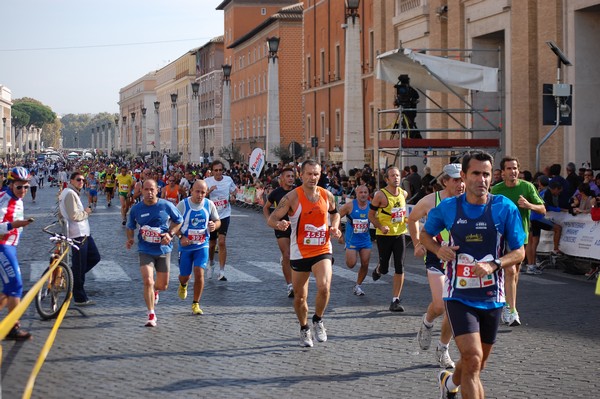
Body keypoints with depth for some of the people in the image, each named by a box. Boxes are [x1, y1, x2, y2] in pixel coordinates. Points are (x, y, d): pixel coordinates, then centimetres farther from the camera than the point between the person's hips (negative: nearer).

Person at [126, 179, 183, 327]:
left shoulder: (166, 206, -8)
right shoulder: (136, 209, -5)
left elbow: (179, 220, 6)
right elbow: (130, 227, 11)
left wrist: (170, 234, -10)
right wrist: (130, 239, -9)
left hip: (164, 250, 1)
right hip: (145, 251, -1)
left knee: (163, 285, 11)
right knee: (148, 282, -17)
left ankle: (155, 290, 50)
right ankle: (151, 315, -6)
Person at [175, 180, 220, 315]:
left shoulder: (209, 204, -5)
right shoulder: (183, 204, -11)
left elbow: (217, 221, 8)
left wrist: (214, 225, -16)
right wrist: (181, 237, -19)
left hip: (202, 245, 0)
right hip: (186, 245, 0)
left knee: (199, 273, -13)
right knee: (185, 275, 11)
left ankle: (196, 304, 2)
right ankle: (183, 285, 51)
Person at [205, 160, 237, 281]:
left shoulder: (228, 180, -1)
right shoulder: (207, 181, -5)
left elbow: (234, 190, 18)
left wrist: (232, 195, -4)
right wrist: (209, 190, -26)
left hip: (224, 215, -1)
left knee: (222, 242, -15)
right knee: (212, 243, 11)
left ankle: (222, 271, -13)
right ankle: (211, 263, 41)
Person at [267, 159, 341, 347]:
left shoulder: (327, 195, -1)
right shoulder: (292, 197, -12)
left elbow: (335, 212, 20)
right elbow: (272, 219, -12)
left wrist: (335, 227, 1)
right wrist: (279, 224, -35)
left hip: (322, 250, 1)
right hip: (299, 252, -1)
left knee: (324, 287, -22)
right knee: (300, 296, 9)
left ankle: (318, 320, 4)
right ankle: (304, 329, 34)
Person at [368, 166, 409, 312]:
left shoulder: (404, 194, 5)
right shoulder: (380, 195, -12)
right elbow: (371, 215, -6)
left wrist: (406, 219, 5)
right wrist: (381, 227, -21)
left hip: (400, 233, 4)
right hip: (384, 235, -4)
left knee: (400, 268, -5)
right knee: (384, 268, 6)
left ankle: (395, 300, 1)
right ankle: (377, 270, 46)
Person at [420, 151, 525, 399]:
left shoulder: (506, 208, -5)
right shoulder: (448, 207, -3)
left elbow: (519, 252, -1)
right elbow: (425, 234, 14)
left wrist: (493, 265, -19)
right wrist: (438, 249, -7)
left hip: (491, 297, 2)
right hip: (459, 296, -2)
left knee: (476, 365, 18)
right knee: (473, 360, -20)